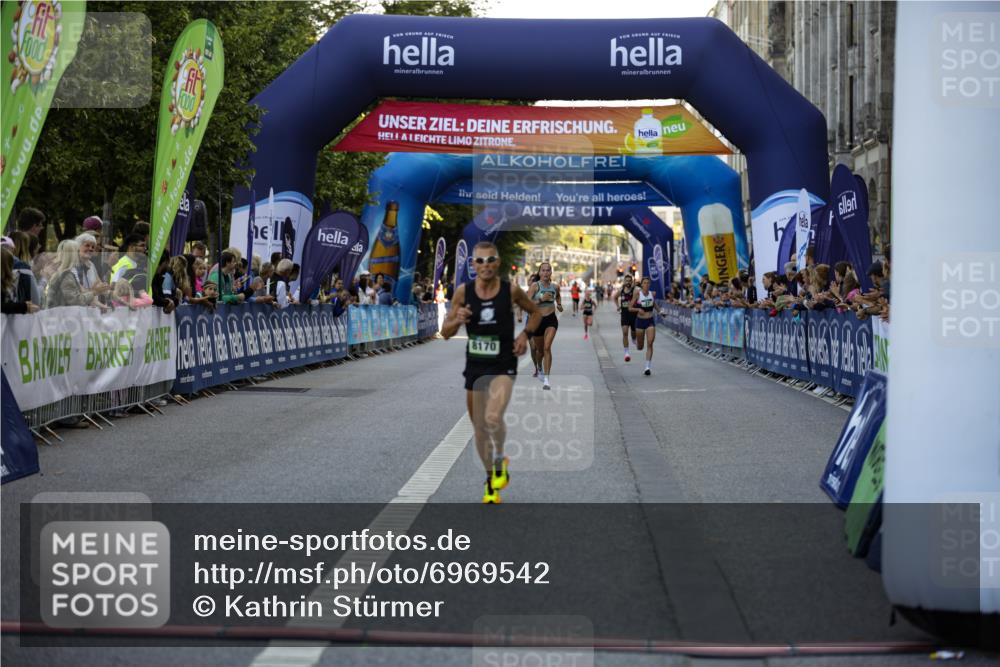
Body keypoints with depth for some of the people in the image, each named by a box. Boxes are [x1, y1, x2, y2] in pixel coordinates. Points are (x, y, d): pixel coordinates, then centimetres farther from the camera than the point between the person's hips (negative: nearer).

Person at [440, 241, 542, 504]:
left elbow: (535, 312, 12)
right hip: (475, 364, 3)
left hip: (503, 365, -3)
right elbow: (445, 332, 3)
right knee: (479, 428, 12)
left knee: (493, 418, -26)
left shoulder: (511, 290, -7)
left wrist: (525, 334, -5)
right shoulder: (463, 292, -4)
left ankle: (500, 462, 3)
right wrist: (457, 321, -18)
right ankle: (491, 481, 32)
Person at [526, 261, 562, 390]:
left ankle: (546, 379, -19)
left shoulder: (555, 287, 3)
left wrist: (559, 304, 9)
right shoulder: (535, 286, -9)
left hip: (551, 320, 1)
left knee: (547, 347, -17)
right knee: (540, 350, 14)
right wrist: (541, 299, -26)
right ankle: (540, 370, 48)